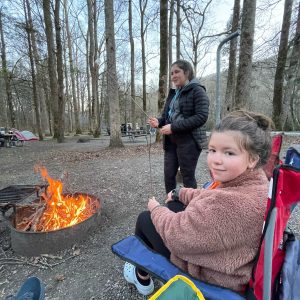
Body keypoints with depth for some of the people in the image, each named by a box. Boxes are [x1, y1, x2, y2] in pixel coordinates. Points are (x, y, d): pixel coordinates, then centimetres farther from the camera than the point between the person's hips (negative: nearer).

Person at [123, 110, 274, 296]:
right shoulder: (255, 179, -11)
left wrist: (155, 208, -11)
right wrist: (179, 193, 10)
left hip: (210, 272, -8)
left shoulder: (233, 204, -41)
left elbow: (176, 234, -30)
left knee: (145, 219, 5)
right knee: (172, 205, 21)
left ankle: (142, 278, 33)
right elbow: (211, 197, 7)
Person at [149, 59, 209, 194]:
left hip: (189, 141, -7)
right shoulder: (173, 93, 17)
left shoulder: (197, 90, -6)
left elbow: (201, 117, -18)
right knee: (168, 174, 9)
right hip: (171, 141, 7)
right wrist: (158, 122, -4)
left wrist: (173, 127, -22)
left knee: (187, 176, 2)